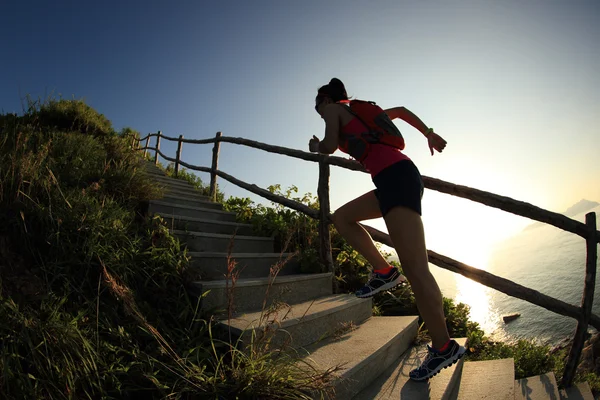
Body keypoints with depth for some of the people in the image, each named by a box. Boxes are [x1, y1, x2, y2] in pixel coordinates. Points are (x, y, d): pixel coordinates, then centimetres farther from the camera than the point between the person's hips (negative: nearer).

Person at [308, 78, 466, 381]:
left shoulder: (332, 109, 11)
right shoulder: (359, 113, 31)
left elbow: (330, 146, -3)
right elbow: (402, 111, 35)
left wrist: (315, 146, 19)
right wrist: (429, 134, 31)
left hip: (396, 178, -9)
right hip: (398, 178, 9)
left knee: (415, 269, -11)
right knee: (341, 217, 18)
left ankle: (444, 347, -3)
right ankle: (384, 271, 10)